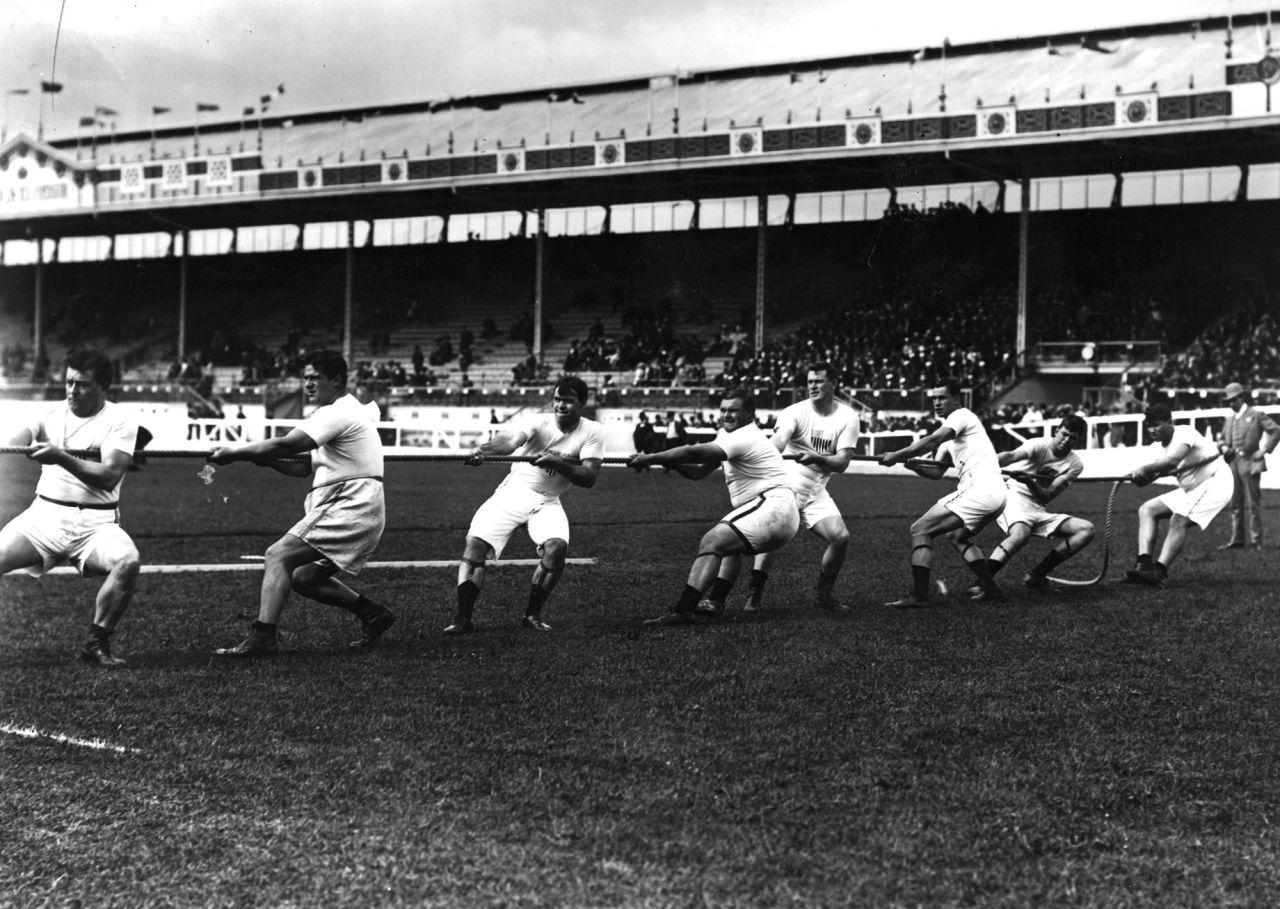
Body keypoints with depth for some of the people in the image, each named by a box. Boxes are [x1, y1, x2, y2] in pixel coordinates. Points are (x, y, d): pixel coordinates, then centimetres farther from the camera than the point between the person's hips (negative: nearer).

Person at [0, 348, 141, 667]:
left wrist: (62, 457, -26)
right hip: (44, 514, 3)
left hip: (95, 522, -3)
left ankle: (97, 644, -13)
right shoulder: (52, 415, 9)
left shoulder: (119, 421, -3)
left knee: (128, 562, -31)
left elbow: (109, 476, -15)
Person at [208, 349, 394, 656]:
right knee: (303, 577, 14)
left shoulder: (339, 413, -10)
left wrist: (232, 453, -11)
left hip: (350, 511, -10)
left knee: (278, 556, -14)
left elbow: (283, 445, -19)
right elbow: (304, 466, 20)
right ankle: (372, 613, 18)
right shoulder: (345, 413, 23)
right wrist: (267, 459, 4)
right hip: (354, 513, 10)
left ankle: (262, 638, -21)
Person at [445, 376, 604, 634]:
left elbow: (590, 478, -15)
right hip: (513, 492, -1)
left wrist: (557, 462, -31)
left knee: (557, 546, -27)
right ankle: (462, 619, -11)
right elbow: (510, 439, -33)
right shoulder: (538, 422, -13)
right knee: (475, 542, -19)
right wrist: (482, 450, -55)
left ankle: (533, 615, -7)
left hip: (548, 502, 1)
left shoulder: (592, 432, -6)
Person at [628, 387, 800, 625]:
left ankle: (682, 610, -31)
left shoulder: (743, 438, -12)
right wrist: (671, 463, -3)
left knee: (711, 542, -20)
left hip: (772, 505, -11)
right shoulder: (729, 436, 20)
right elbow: (698, 471, 15)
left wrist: (649, 459, -18)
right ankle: (715, 603, 11)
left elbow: (694, 453, -21)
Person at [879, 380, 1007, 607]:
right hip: (996, 494, 10)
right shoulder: (953, 428, 27)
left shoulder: (961, 416, -3)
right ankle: (990, 589, 26)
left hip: (979, 491, -10)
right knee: (957, 536, 32)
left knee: (920, 530, -10)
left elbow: (932, 441, -21)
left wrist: (898, 455, -21)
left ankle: (919, 595, -16)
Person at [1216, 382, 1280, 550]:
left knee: (1252, 504, -5)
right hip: (1233, 465, 6)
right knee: (1236, 505, 8)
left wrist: (1264, 450, -8)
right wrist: (1223, 447, 1)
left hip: (1249, 464, -6)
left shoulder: (1256, 415, -1)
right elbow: (1222, 438, 23)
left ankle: (1255, 541, -2)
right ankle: (1237, 539, 13)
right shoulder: (1229, 418, 16)